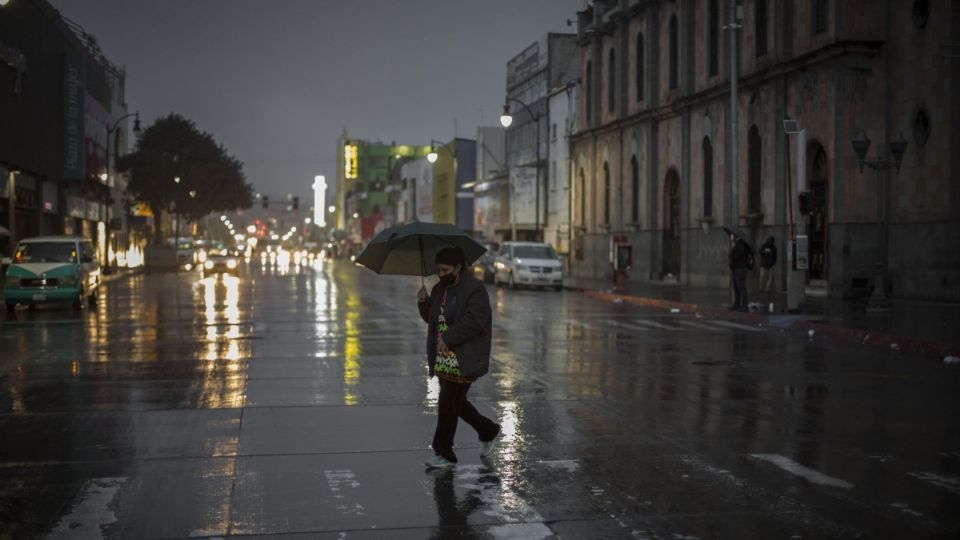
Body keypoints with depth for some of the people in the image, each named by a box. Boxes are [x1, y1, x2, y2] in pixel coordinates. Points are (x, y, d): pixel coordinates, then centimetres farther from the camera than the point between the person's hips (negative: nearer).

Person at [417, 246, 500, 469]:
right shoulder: (440, 288, 14)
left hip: (463, 360, -8)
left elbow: (473, 321, -20)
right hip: (443, 359, 8)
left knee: (448, 404, -8)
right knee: (455, 402, 14)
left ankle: (444, 454, 2)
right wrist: (424, 302, 1)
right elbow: (431, 318, 20)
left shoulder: (475, 290, -11)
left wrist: (448, 338, -21)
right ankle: (489, 431, 34)